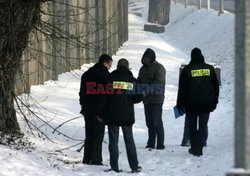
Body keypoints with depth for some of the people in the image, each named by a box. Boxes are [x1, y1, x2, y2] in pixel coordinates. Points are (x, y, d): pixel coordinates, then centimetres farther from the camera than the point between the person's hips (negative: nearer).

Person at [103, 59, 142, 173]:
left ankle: (114, 167, 0)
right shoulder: (133, 81, 2)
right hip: (127, 116, 1)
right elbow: (139, 97, 1)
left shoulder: (110, 78, -3)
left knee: (113, 141, 4)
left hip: (112, 115, -1)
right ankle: (134, 166, 11)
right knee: (129, 140, 11)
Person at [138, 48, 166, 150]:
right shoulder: (143, 68, 16)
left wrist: (147, 91, -25)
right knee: (149, 123, 10)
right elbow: (139, 81, 21)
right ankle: (151, 144, 15)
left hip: (156, 99, -7)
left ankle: (160, 144, -6)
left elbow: (158, 83, -18)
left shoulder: (159, 68, -8)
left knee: (157, 123, -9)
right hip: (146, 100, 7)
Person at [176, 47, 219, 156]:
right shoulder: (210, 69, 3)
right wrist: (214, 102, 17)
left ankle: (194, 148, 12)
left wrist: (180, 104, 4)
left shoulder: (187, 70, -5)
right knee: (203, 126, 5)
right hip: (206, 105, 2)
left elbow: (182, 89, -3)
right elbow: (216, 87, 9)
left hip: (191, 104, -2)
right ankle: (199, 149, -1)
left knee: (192, 127, 11)